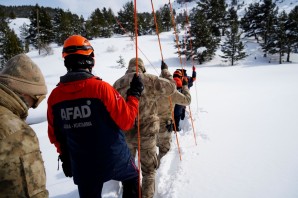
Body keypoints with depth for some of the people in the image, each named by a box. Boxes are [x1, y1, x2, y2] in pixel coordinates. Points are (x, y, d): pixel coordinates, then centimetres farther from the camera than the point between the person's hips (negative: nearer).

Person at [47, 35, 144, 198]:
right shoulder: (101, 87, -22)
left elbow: (55, 135, 3)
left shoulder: (54, 96, -8)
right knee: (132, 179, 28)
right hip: (115, 158, -3)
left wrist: (65, 157, 20)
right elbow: (126, 121, -18)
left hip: (81, 165, 4)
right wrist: (134, 94, -4)